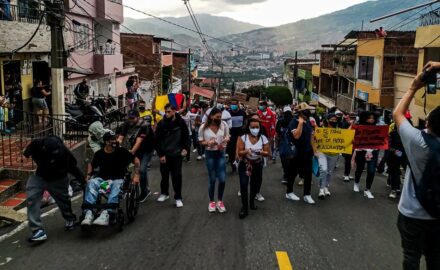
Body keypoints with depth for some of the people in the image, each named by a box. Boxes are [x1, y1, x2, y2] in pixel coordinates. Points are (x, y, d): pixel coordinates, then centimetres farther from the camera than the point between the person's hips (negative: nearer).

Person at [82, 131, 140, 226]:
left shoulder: (122, 151, 2)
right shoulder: (99, 154, 7)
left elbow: (136, 160, 11)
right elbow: (91, 165, 27)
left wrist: (136, 175, 2)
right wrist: (88, 174, 10)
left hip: (118, 179, -2)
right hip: (101, 178, 2)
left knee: (116, 186, -39)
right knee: (91, 183, -33)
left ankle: (106, 213, -55)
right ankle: (88, 214, -45)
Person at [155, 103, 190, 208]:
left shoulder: (181, 122, -6)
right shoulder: (161, 123, -8)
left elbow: (186, 136, 8)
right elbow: (157, 140, -4)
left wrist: (185, 148, -2)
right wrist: (160, 154, -8)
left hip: (177, 154, -1)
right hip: (164, 154, 1)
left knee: (177, 176, -1)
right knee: (164, 175, 13)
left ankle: (178, 197, 8)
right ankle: (164, 193, 33)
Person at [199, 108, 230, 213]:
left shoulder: (224, 124, -8)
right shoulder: (203, 127, -11)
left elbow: (227, 137, 7)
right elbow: (201, 141, -1)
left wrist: (226, 140, -16)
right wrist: (208, 143, -21)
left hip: (221, 154, 2)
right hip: (210, 154, -1)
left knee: (222, 179, -1)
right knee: (212, 179, 6)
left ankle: (220, 201, 22)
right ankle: (211, 201, 26)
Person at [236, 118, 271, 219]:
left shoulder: (263, 138, -10)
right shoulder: (243, 138, -12)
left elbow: (268, 153, -9)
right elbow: (239, 153, -13)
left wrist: (260, 152, -29)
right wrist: (246, 151, -34)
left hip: (257, 165, 2)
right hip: (244, 165, -2)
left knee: (256, 184, 13)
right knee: (243, 184, -15)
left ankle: (252, 201, 45)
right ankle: (244, 208, -3)